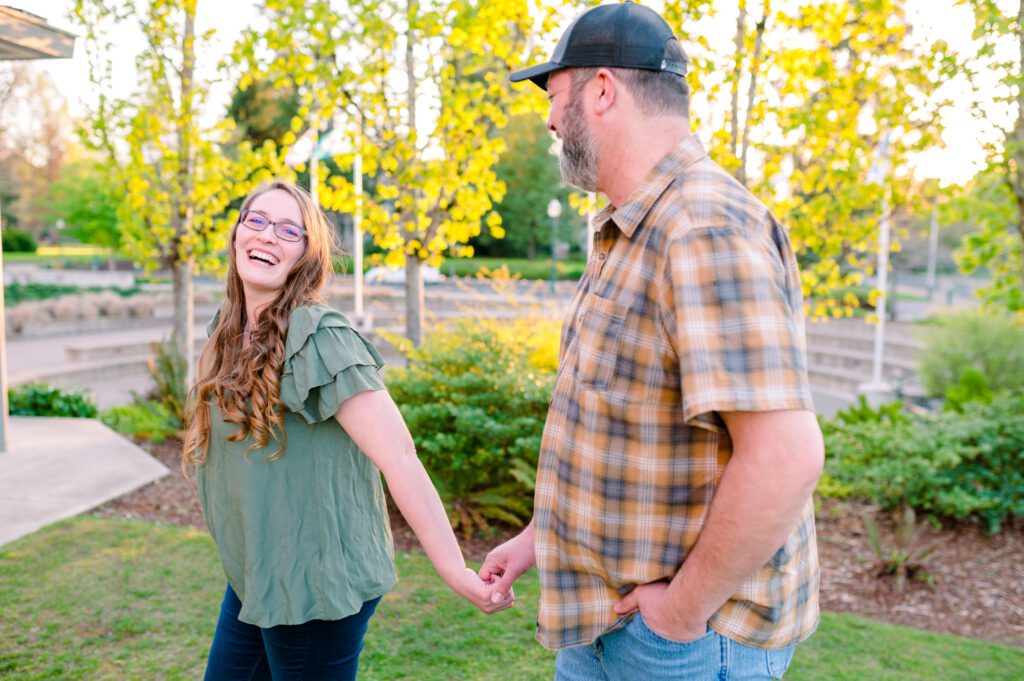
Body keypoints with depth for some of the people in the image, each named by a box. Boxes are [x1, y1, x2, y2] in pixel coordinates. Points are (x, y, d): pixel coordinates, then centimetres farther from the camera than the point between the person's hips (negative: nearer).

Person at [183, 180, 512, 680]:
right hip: (250, 578, 8)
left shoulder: (319, 339, -21)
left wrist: (456, 571, -27)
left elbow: (399, 459, -26)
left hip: (315, 586, -8)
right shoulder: (227, 334, 4)